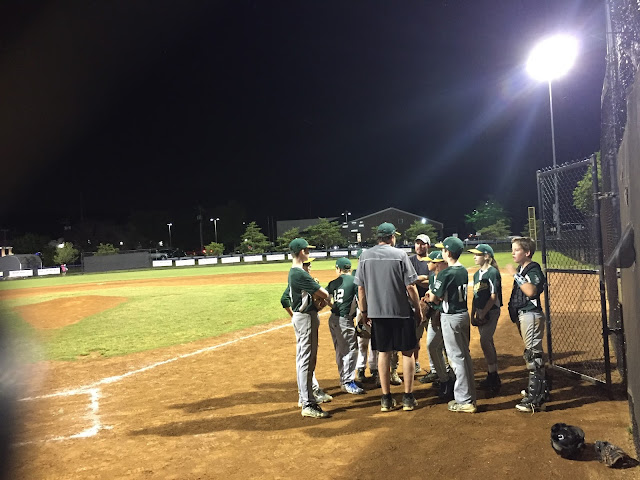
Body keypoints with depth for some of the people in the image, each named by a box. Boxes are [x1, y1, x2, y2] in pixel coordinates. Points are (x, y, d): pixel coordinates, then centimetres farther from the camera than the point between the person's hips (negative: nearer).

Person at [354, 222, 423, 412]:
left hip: (376, 312, 3)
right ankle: (408, 398, 11)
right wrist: (418, 309, 3)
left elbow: (361, 288, 4)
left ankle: (386, 399, 14)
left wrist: (364, 311, 14)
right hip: (401, 311, -3)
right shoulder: (400, 254, -6)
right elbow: (410, 286, -8)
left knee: (383, 352, 10)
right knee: (407, 352, 8)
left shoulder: (365, 256, 2)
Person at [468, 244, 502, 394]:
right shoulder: (477, 274, 12)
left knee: (485, 341, -13)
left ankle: (493, 376, -5)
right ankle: (492, 377, 20)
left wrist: (483, 314, -17)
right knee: (488, 343, 12)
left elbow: (494, 296, -16)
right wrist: (473, 314, 12)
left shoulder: (493, 272, -13)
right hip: (480, 312, 8)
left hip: (491, 311, -8)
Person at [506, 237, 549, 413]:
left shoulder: (533, 269, -13)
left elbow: (531, 291, -28)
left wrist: (515, 275, -22)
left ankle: (535, 399, -8)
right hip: (522, 315, 10)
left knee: (533, 354, -10)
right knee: (532, 354, 19)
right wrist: (516, 316, 14)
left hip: (531, 315, -10)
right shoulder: (521, 270, 15)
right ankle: (540, 388, 34)